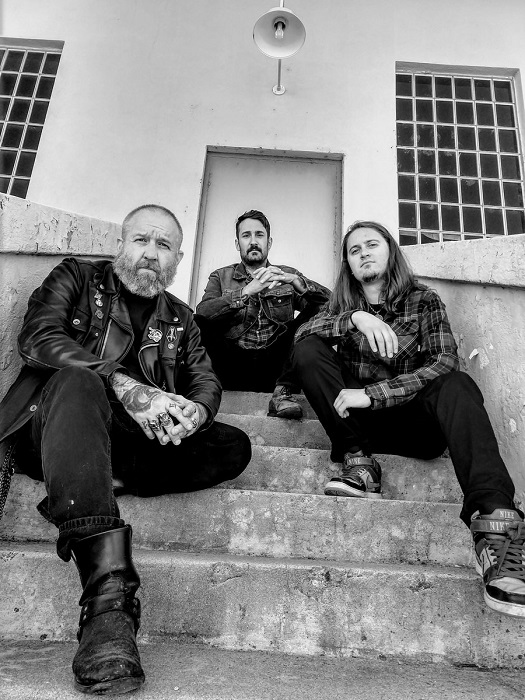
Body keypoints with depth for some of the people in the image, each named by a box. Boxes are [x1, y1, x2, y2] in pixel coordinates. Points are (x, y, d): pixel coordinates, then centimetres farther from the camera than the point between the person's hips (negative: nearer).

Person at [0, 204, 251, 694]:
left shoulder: (179, 317, 20)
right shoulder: (77, 277, 9)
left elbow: (206, 379, 11)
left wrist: (196, 410, -16)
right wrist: (125, 386, -24)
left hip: (138, 439, 4)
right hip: (55, 423, -3)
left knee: (234, 446, -12)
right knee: (78, 381, -37)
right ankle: (108, 595, -47)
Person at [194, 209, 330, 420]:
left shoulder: (287, 275, 15)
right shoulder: (221, 277, 13)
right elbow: (202, 312, -8)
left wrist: (296, 281, -18)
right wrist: (246, 292, -20)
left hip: (275, 367, 2)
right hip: (233, 366, -1)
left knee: (314, 314, -18)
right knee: (199, 323, -22)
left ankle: (283, 392, -23)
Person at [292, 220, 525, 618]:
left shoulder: (423, 301, 6)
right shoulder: (342, 303, 12)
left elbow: (446, 363, -11)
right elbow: (301, 333, -8)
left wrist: (371, 393, -22)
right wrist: (355, 318, -25)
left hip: (414, 423, -1)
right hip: (357, 418, 2)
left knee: (457, 385, -31)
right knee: (308, 350, -16)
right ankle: (359, 465, -25)